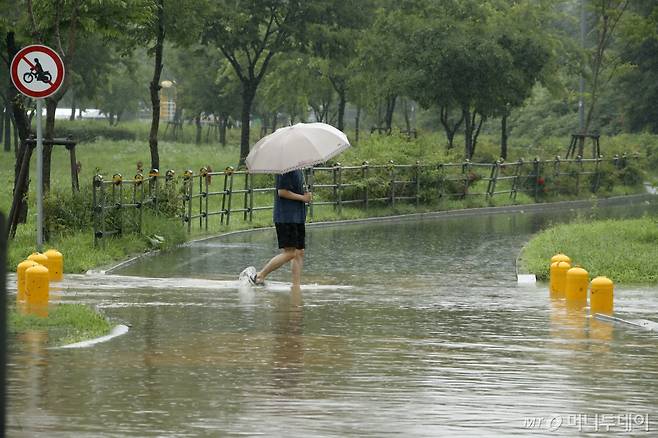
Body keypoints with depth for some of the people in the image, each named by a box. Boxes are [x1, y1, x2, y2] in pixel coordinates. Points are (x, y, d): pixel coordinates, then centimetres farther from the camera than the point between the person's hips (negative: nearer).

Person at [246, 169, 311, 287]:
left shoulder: (297, 171, 15)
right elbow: (282, 192, -20)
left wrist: (306, 195, 6)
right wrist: (303, 197, -14)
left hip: (298, 217, 10)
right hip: (286, 217, -10)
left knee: (299, 253, 7)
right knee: (289, 253, -11)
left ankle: (296, 286, 9)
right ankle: (259, 276, -4)